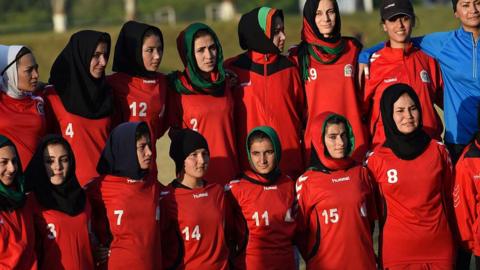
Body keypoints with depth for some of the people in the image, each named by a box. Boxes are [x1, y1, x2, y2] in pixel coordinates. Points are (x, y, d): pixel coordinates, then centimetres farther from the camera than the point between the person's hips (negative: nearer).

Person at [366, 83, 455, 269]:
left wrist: (452, 238, 13)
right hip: (397, 252, -1)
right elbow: (374, 208, 5)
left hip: (439, 247, 2)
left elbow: (448, 197, 10)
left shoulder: (438, 151, 2)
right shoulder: (376, 159, -3)